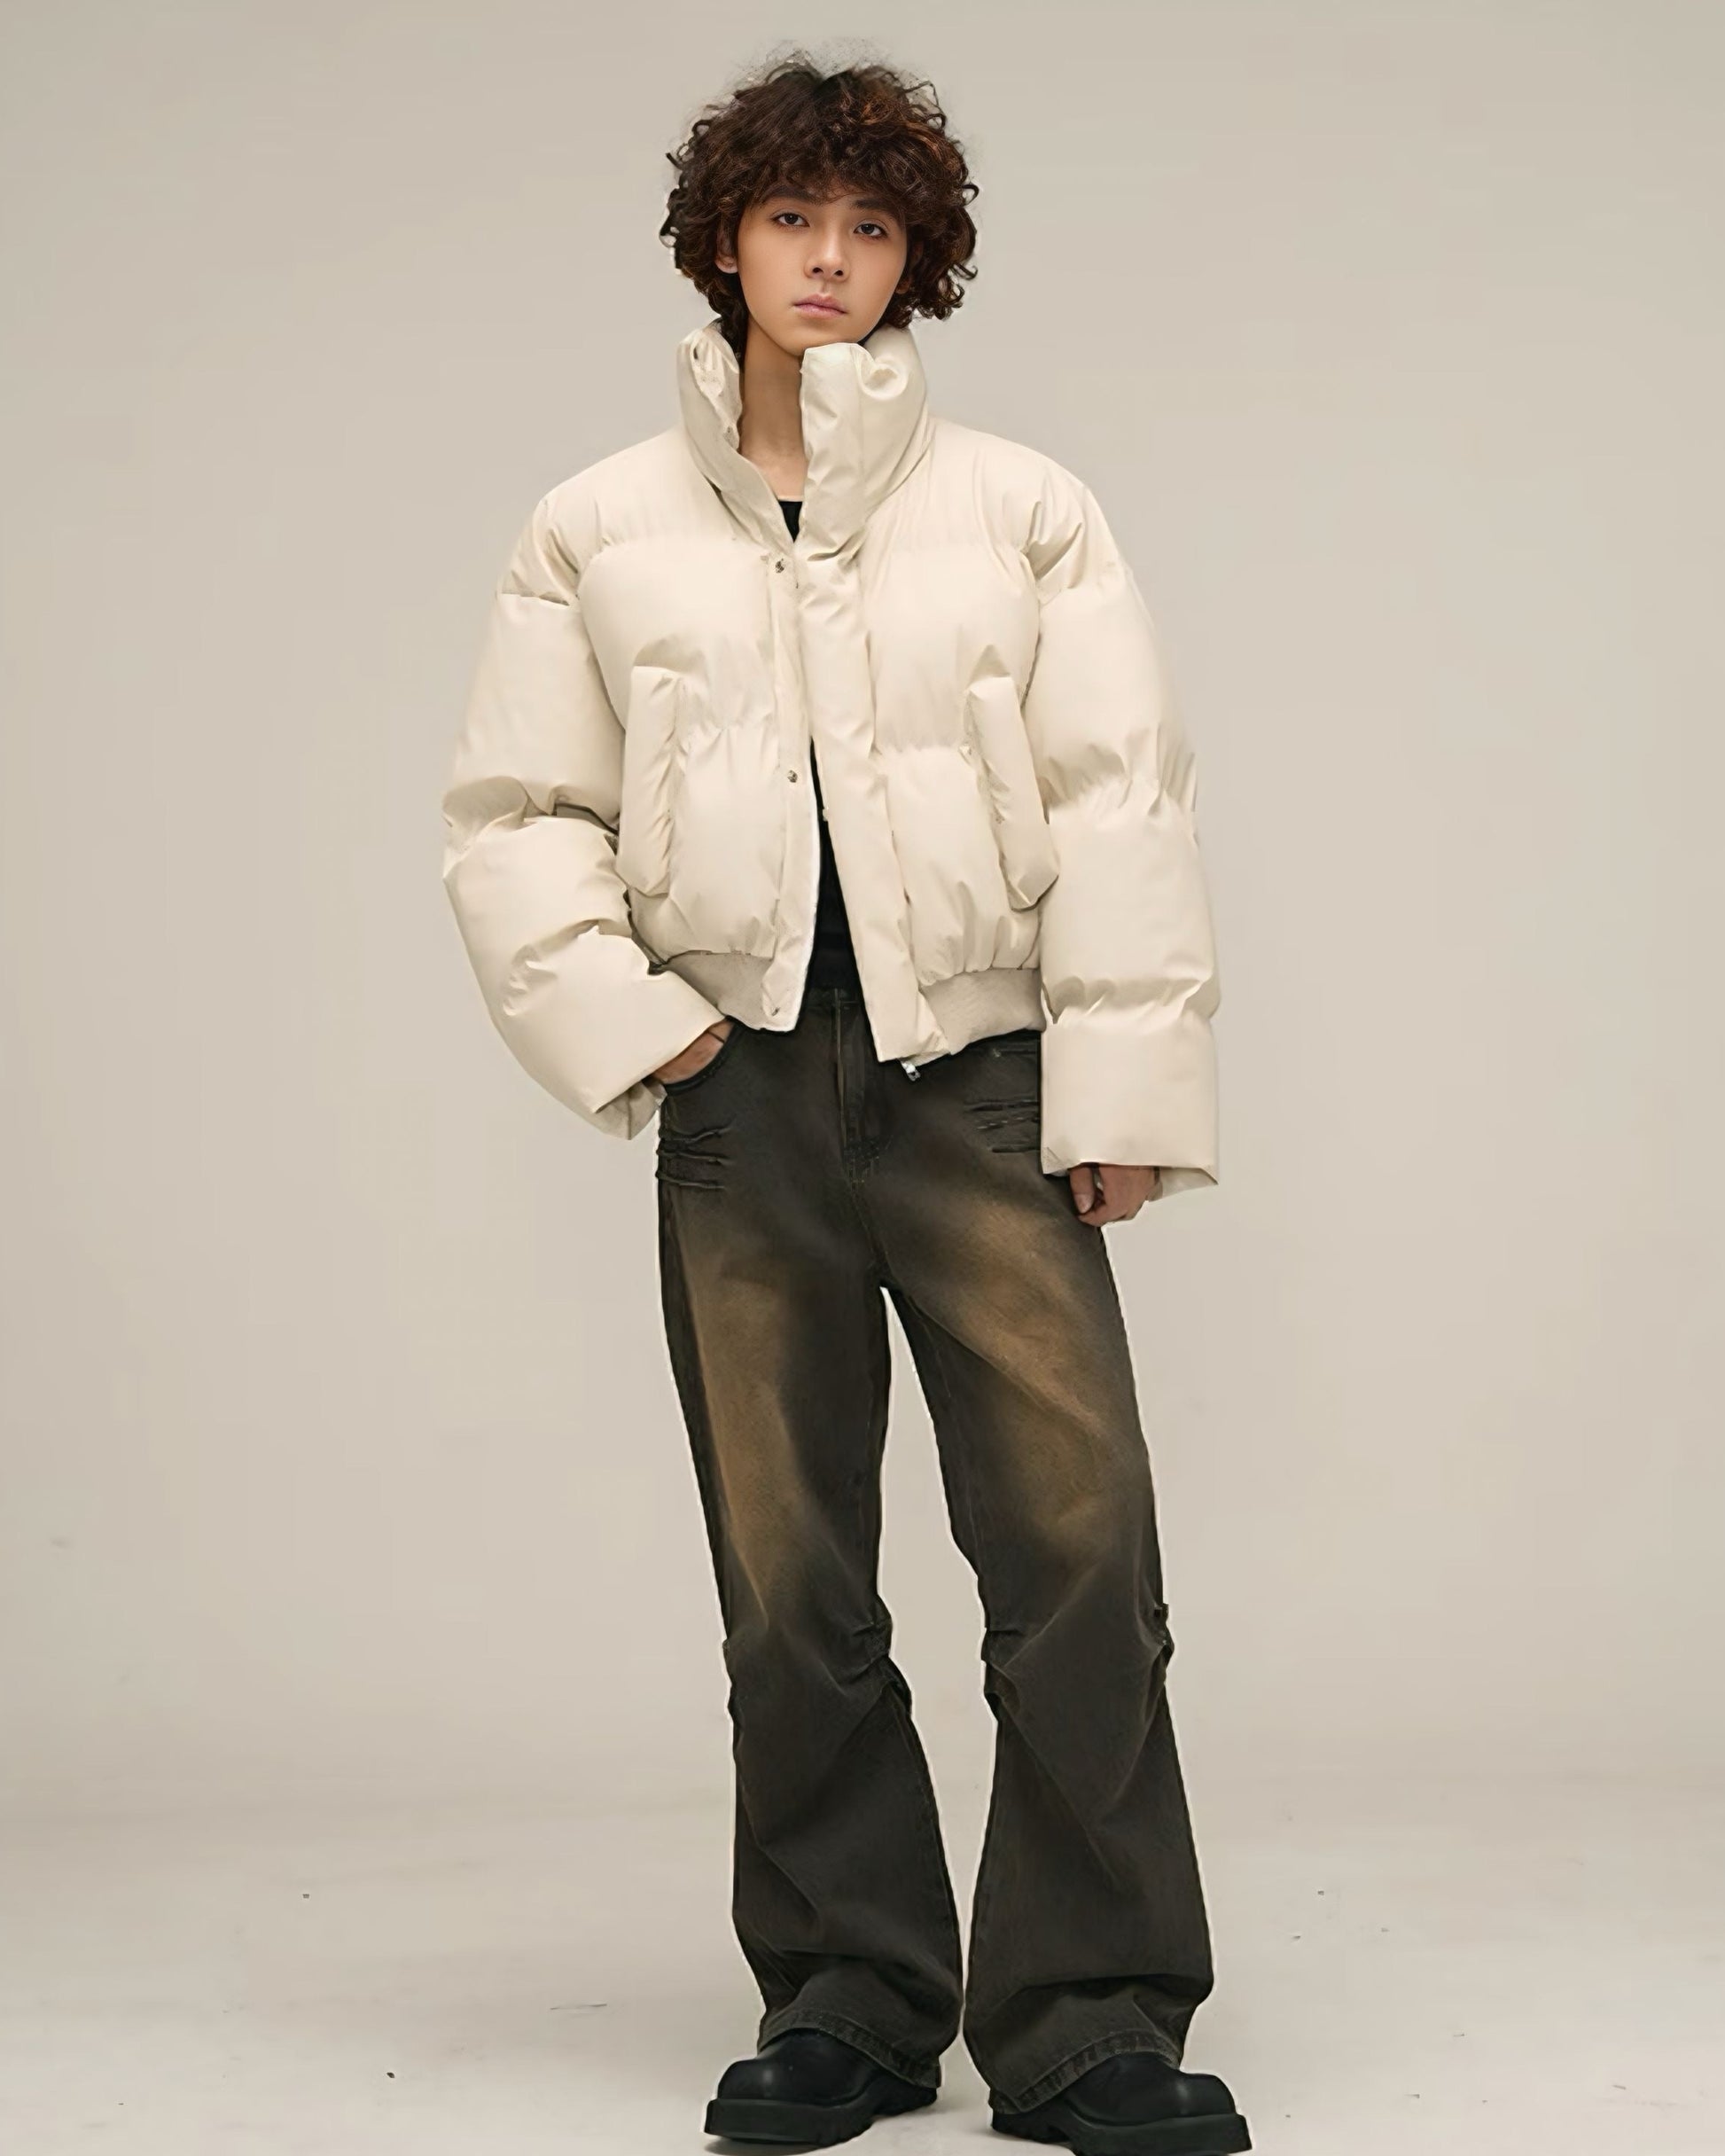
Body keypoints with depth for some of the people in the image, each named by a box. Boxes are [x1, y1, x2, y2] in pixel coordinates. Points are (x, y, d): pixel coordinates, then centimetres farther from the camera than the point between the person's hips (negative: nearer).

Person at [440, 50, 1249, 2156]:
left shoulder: (1023, 511, 7)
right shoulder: (599, 533, 10)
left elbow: (1118, 808, 3)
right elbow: (511, 815, 11)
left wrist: (1121, 1091, -4)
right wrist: (619, 1020, -3)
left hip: (980, 1079, -1)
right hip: (742, 1100, 1)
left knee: (1080, 1545, -8)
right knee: (789, 1584, 6)